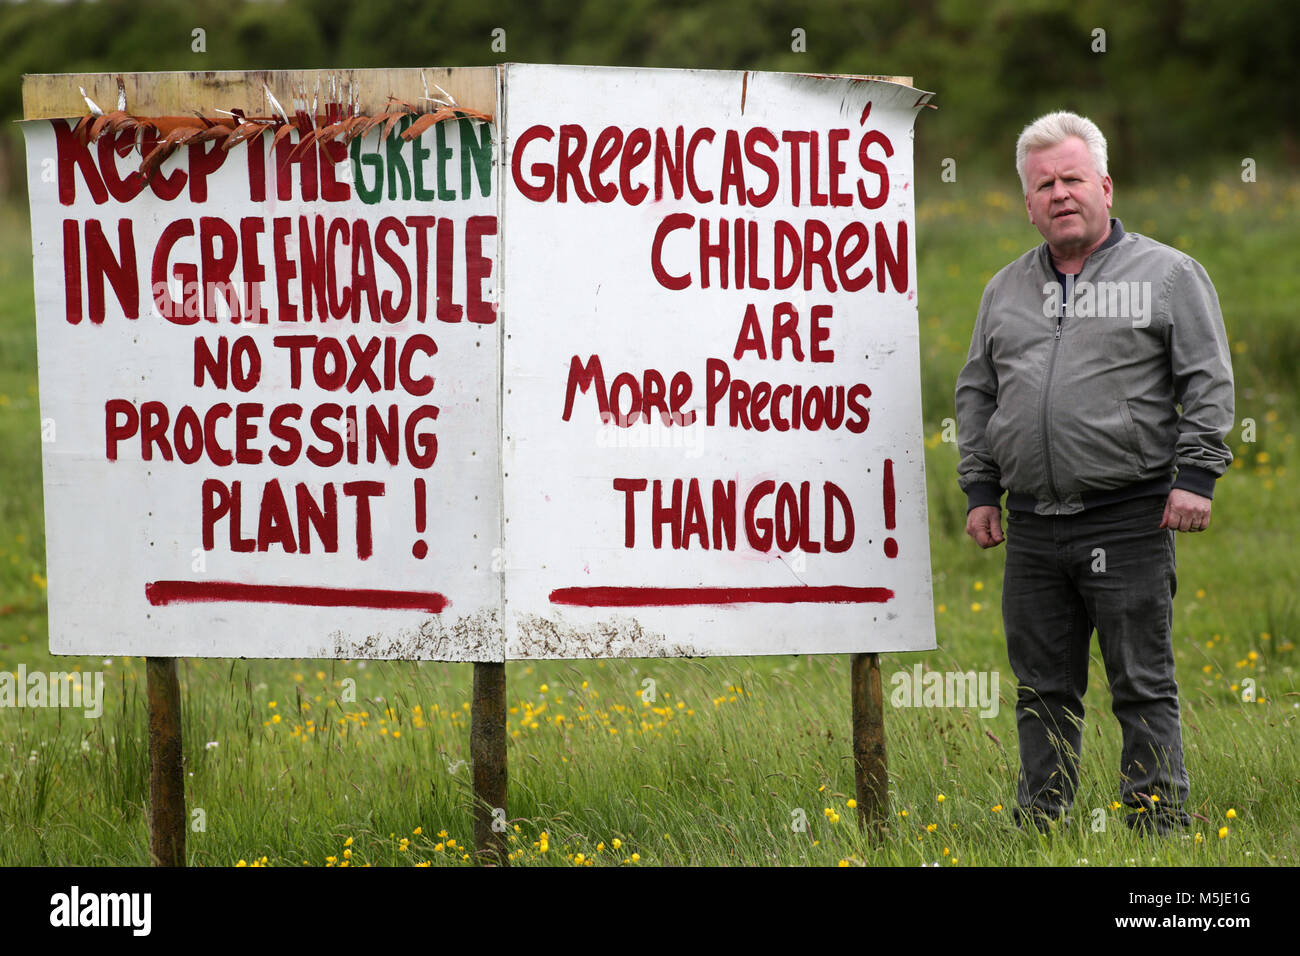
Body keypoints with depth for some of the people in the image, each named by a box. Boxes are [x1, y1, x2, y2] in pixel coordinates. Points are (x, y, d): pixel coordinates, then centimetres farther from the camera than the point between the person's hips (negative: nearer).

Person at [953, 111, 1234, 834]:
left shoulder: (1168, 274, 3)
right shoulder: (1007, 290, 17)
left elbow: (1209, 382, -1)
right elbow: (977, 393, 22)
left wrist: (1195, 475, -10)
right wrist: (980, 489, 14)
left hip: (1130, 522, -4)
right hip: (1032, 525, 5)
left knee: (1143, 688, -3)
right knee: (1044, 692, 8)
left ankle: (1159, 825, 0)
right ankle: (1040, 824, 15)